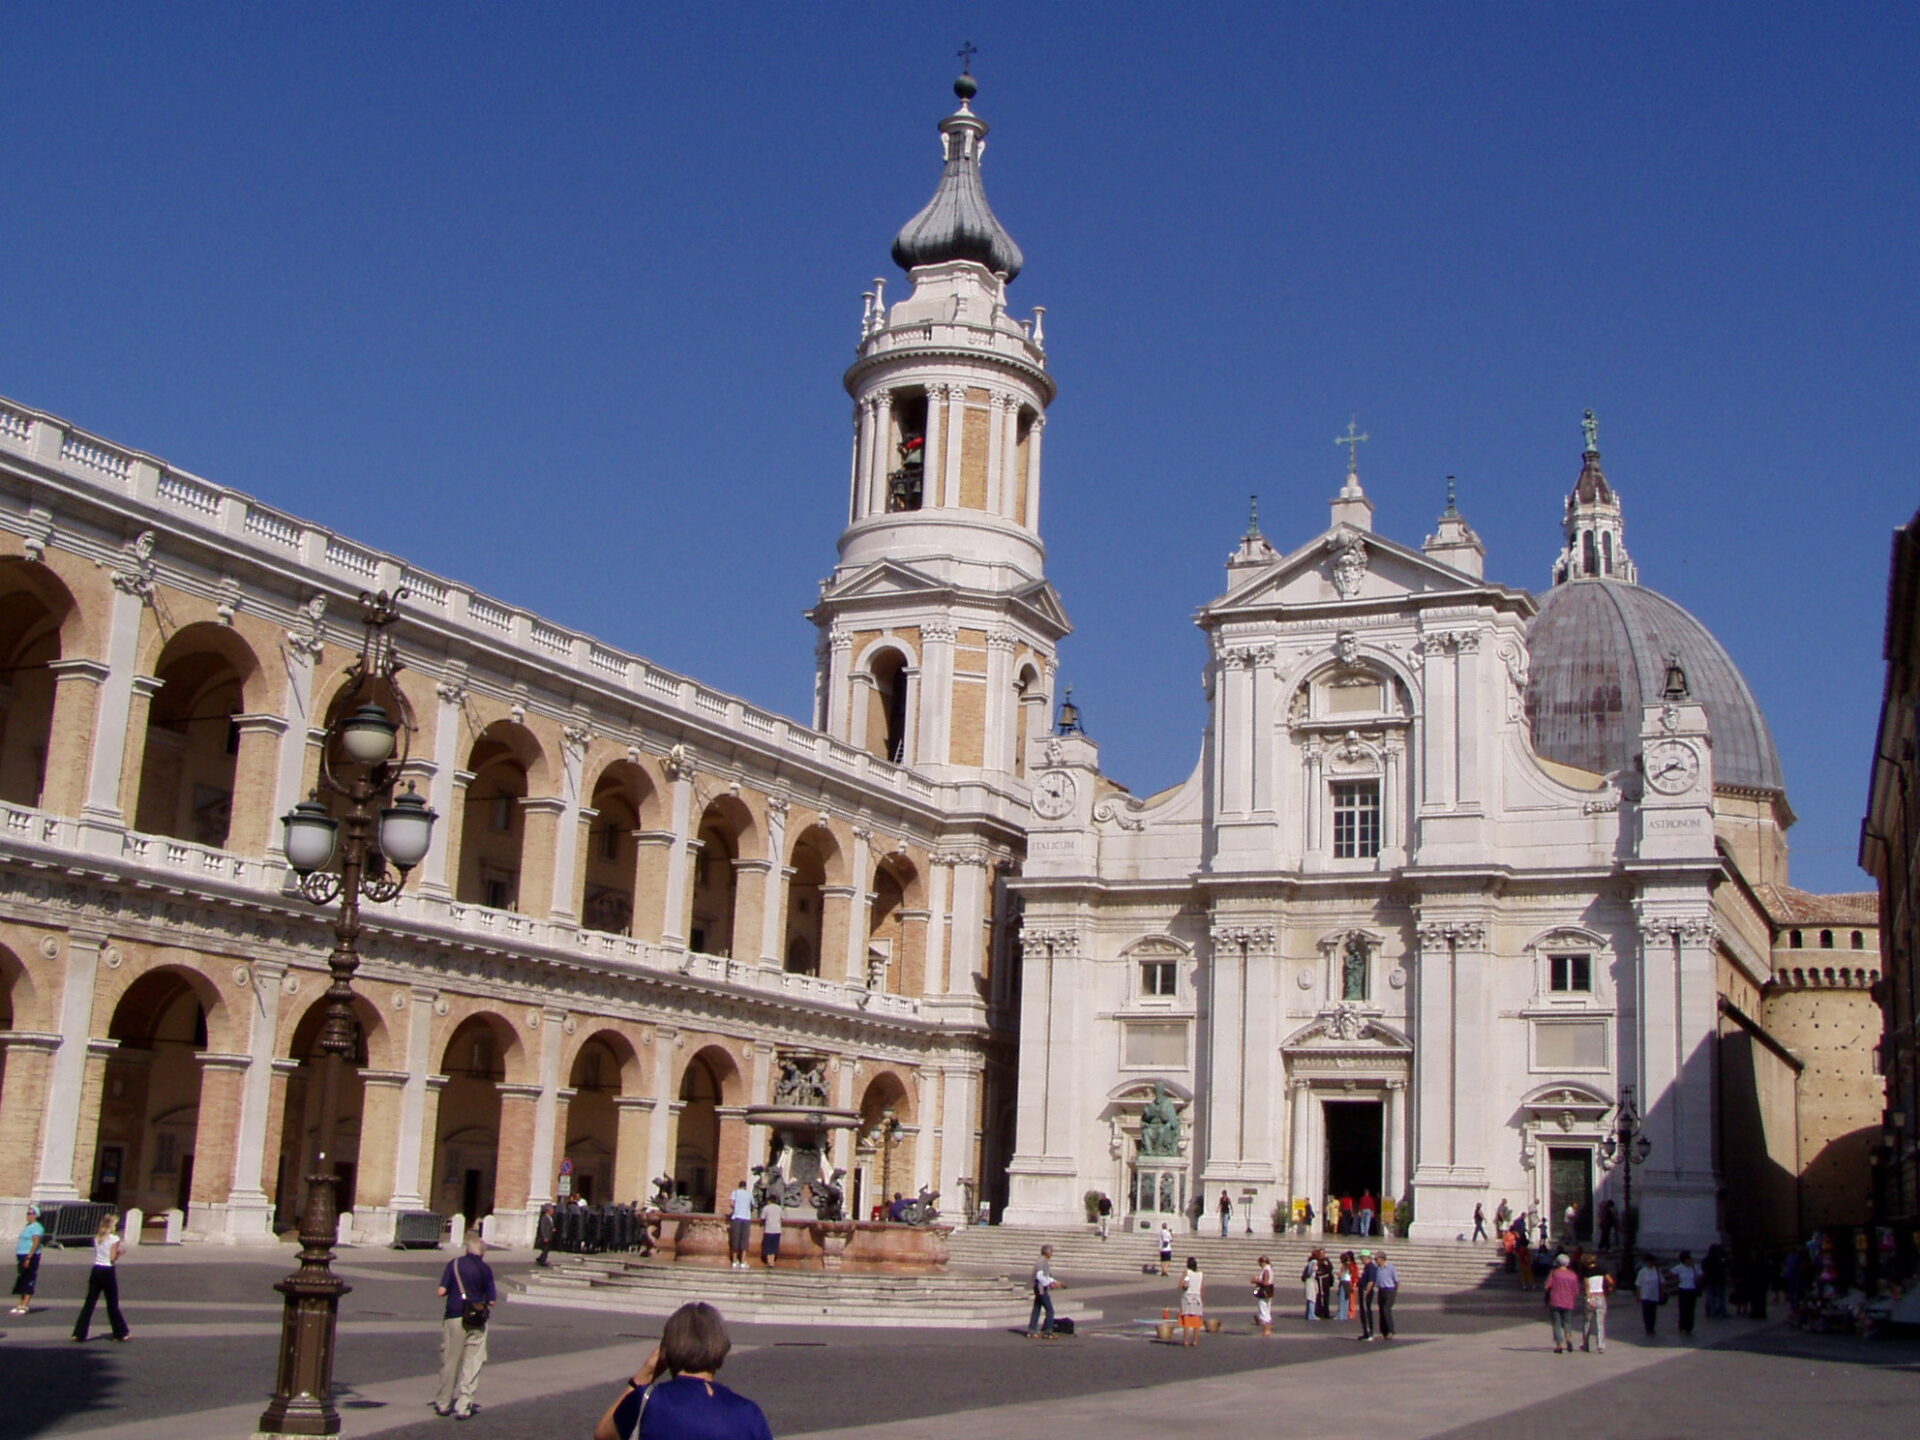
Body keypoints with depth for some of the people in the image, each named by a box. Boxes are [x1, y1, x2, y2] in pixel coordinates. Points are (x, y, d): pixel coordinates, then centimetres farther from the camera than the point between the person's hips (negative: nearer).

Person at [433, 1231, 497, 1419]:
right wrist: (494, 1297, 19)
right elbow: (492, 1301, -2)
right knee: (472, 1365, 5)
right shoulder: (485, 1269, 0)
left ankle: (443, 1404, 22)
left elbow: (441, 1292, -7)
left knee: (449, 1363, 11)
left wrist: (452, 1290, 13)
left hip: (454, 1317, 0)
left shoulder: (454, 1264, -1)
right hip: (477, 1321, 0)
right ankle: (463, 1406, 1)